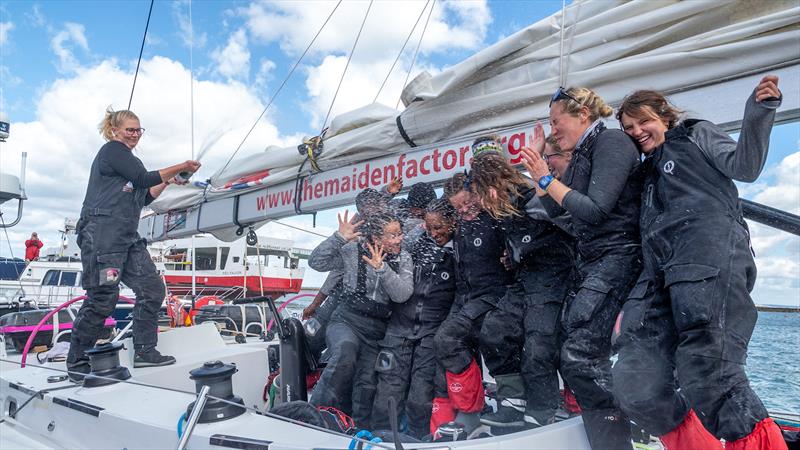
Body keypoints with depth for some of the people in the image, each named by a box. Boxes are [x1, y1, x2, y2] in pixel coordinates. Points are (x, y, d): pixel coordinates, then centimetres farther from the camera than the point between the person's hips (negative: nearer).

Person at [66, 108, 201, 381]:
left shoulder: (130, 160, 26)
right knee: (103, 297, -8)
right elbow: (144, 178, -10)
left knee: (152, 288, 1)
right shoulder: (112, 149, 0)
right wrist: (181, 167, -6)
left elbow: (144, 198, 25)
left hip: (128, 237, 9)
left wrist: (168, 181, 15)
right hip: (102, 232, -9)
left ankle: (144, 351, 6)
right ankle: (77, 363, 5)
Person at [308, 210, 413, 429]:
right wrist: (339, 238, -21)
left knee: (367, 383, 1)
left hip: (377, 330, 3)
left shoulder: (403, 259, 2)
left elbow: (402, 295, -12)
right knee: (345, 353, -33)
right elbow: (316, 263, -11)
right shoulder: (352, 251, -4)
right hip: (346, 320, -3)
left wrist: (381, 268, -24)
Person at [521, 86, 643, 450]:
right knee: (583, 356, 6)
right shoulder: (581, 156, 19)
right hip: (591, 263, 9)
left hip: (618, 258, -9)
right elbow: (553, 209, 19)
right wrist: (537, 162, 15)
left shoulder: (611, 142, -8)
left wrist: (546, 177, -13)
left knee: (580, 355, -18)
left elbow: (595, 209, -19)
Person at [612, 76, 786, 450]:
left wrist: (758, 113, -7)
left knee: (708, 374, -26)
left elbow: (743, 166, 6)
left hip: (710, 251, -5)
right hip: (658, 275, 5)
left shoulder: (695, 135, 24)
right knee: (635, 387, -12)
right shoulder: (648, 173, 36)